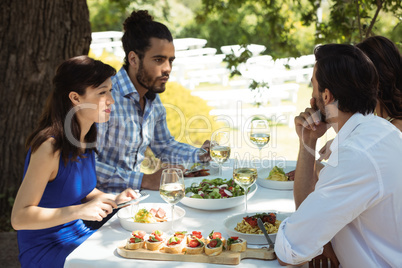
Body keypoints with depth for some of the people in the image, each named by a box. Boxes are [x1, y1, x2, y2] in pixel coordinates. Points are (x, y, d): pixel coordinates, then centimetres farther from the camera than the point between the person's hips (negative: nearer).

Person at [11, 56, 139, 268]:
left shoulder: (86, 138, 0)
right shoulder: (50, 146, -24)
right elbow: (19, 217, -23)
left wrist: (112, 200, -2)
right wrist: (79, 210, -31)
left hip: (78, 235, 8)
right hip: (44, 250, -7)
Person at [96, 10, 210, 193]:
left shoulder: (154, 102, 8)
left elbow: (164, 146, 22)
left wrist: (201, 155, 6)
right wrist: (144, 180, -26)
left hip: (131, 196, 7)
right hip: (102, 198, -7)